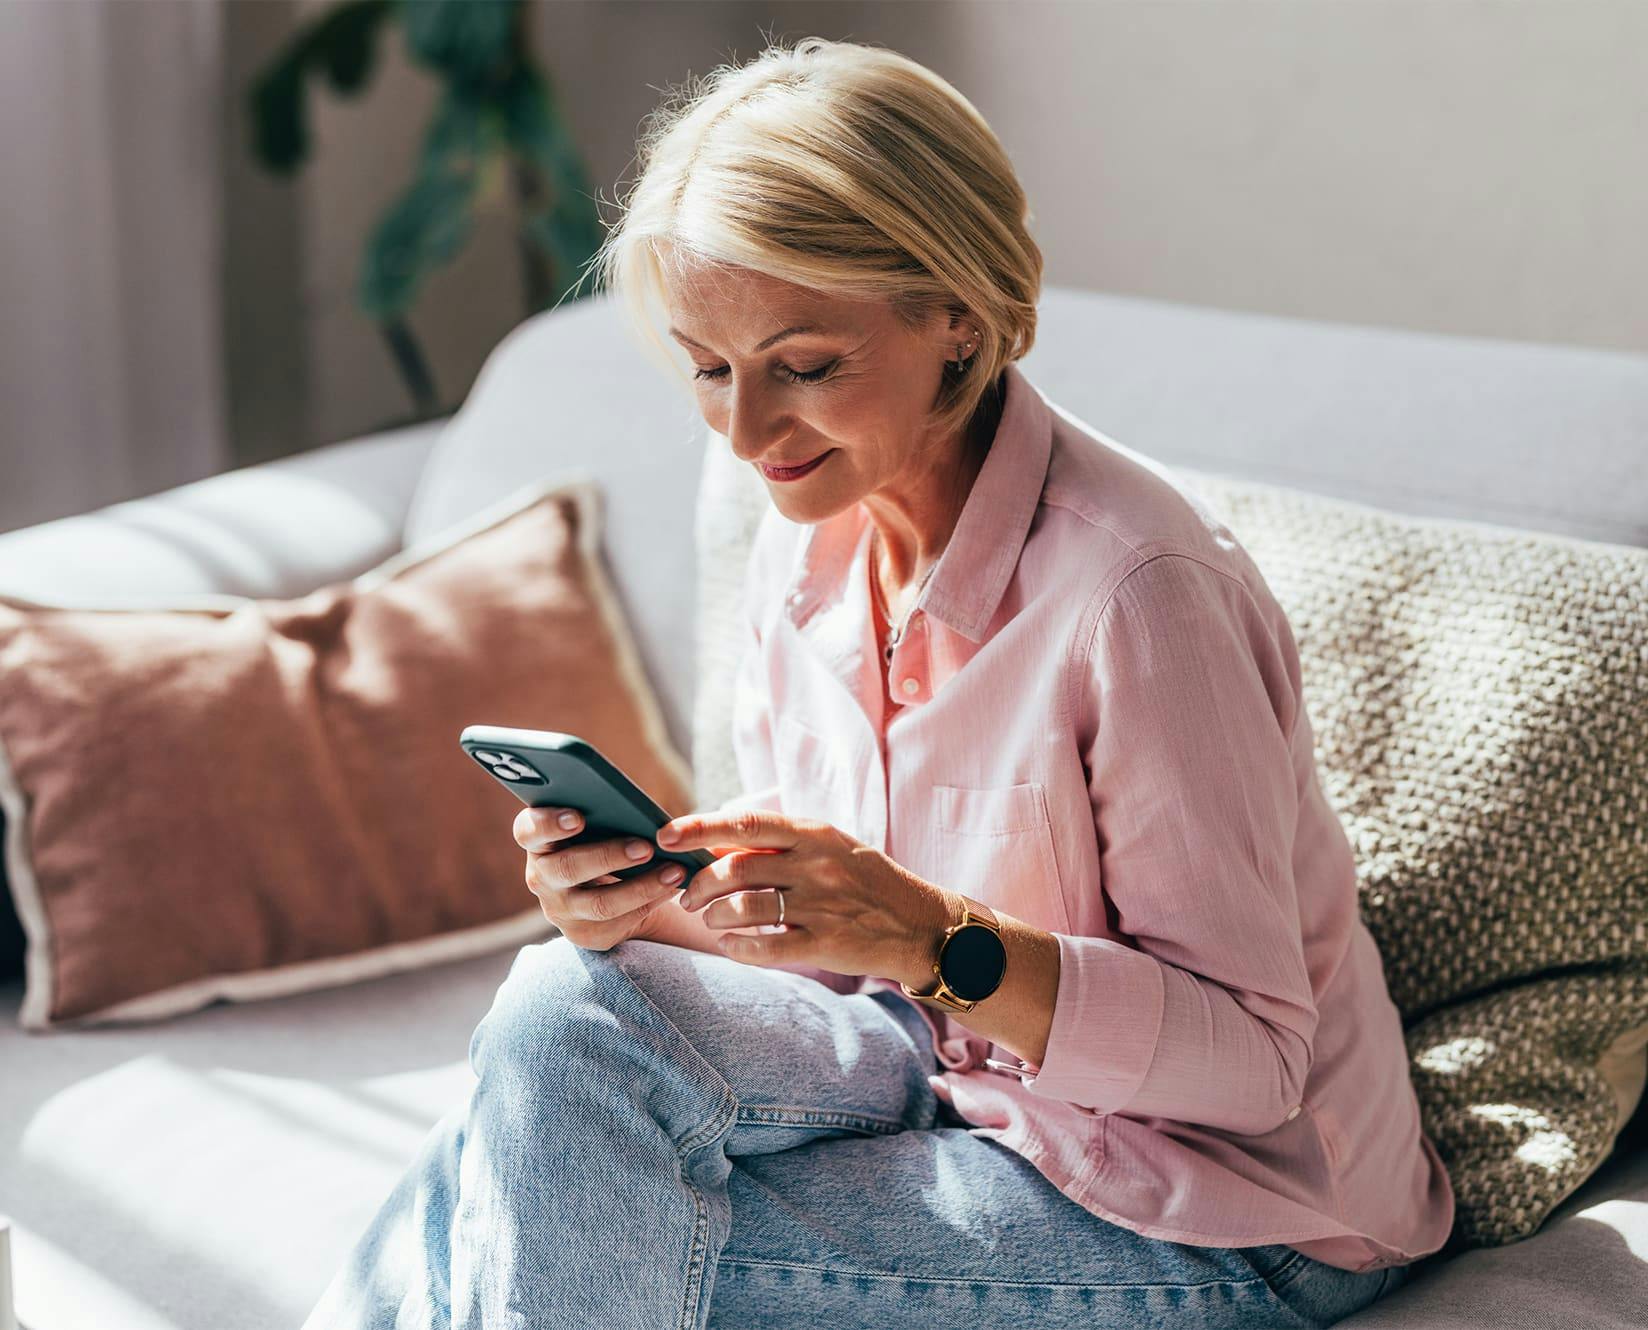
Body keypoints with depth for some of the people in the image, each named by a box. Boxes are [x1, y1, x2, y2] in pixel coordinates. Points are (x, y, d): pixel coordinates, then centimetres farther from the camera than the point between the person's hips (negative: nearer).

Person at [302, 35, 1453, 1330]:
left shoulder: (1135, 587, -25)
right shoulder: (809, 543, -1)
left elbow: (1252, 1053, -22)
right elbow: (807, 929, 7)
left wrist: (932, 940, -35)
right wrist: (652, 903, -16)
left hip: (1222, 1214, -6)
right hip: (959, 1069, 7)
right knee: (560, 1019, -19)